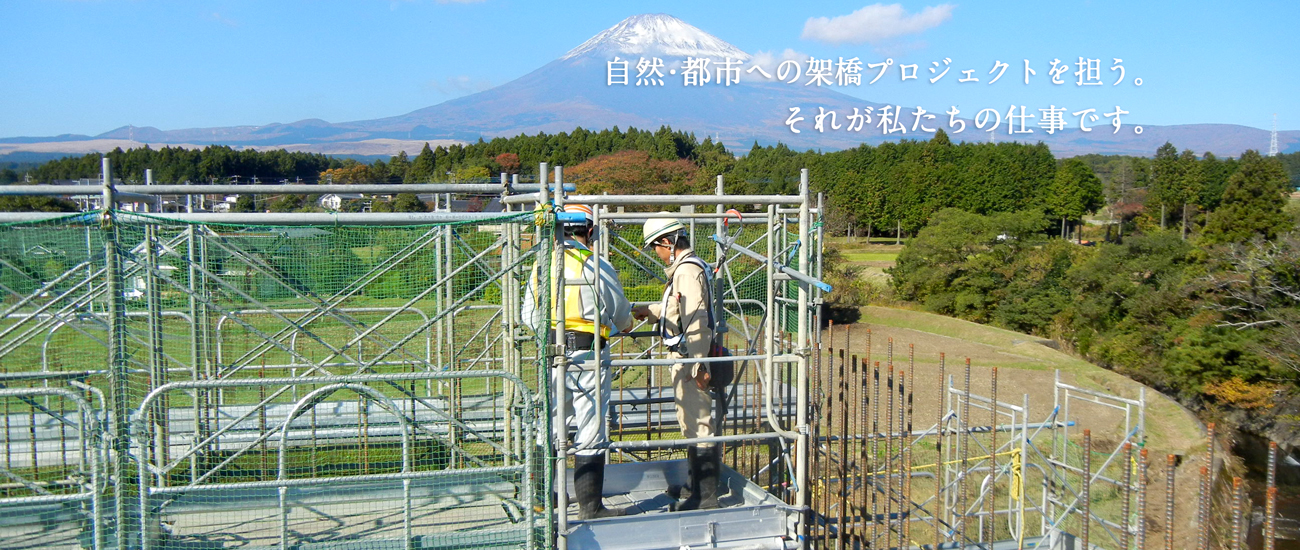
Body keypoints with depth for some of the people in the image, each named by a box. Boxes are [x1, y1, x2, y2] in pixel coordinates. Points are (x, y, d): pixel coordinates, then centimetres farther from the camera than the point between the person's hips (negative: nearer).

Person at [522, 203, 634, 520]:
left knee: (549, 425, 17)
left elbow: (529, 317, 10)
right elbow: (621, 312, 2)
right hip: (587, 356, -5)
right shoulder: (596, 267, -10)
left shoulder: (541, 266, 5)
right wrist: (626, 326, 25)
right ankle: (590, 506, 8)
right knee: (591, 431, 2)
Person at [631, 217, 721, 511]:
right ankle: (699, 492, 25)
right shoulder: (683, 268, 16)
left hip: (690, 359, -11)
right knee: (692, 426, 16)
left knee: (698, 426, -6)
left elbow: (696, 320, -23)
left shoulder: (688, 270, -16)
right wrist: (649, 310, 40)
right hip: (685, 358, 11)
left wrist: (697, 365, -25)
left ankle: (706, 497, 0)